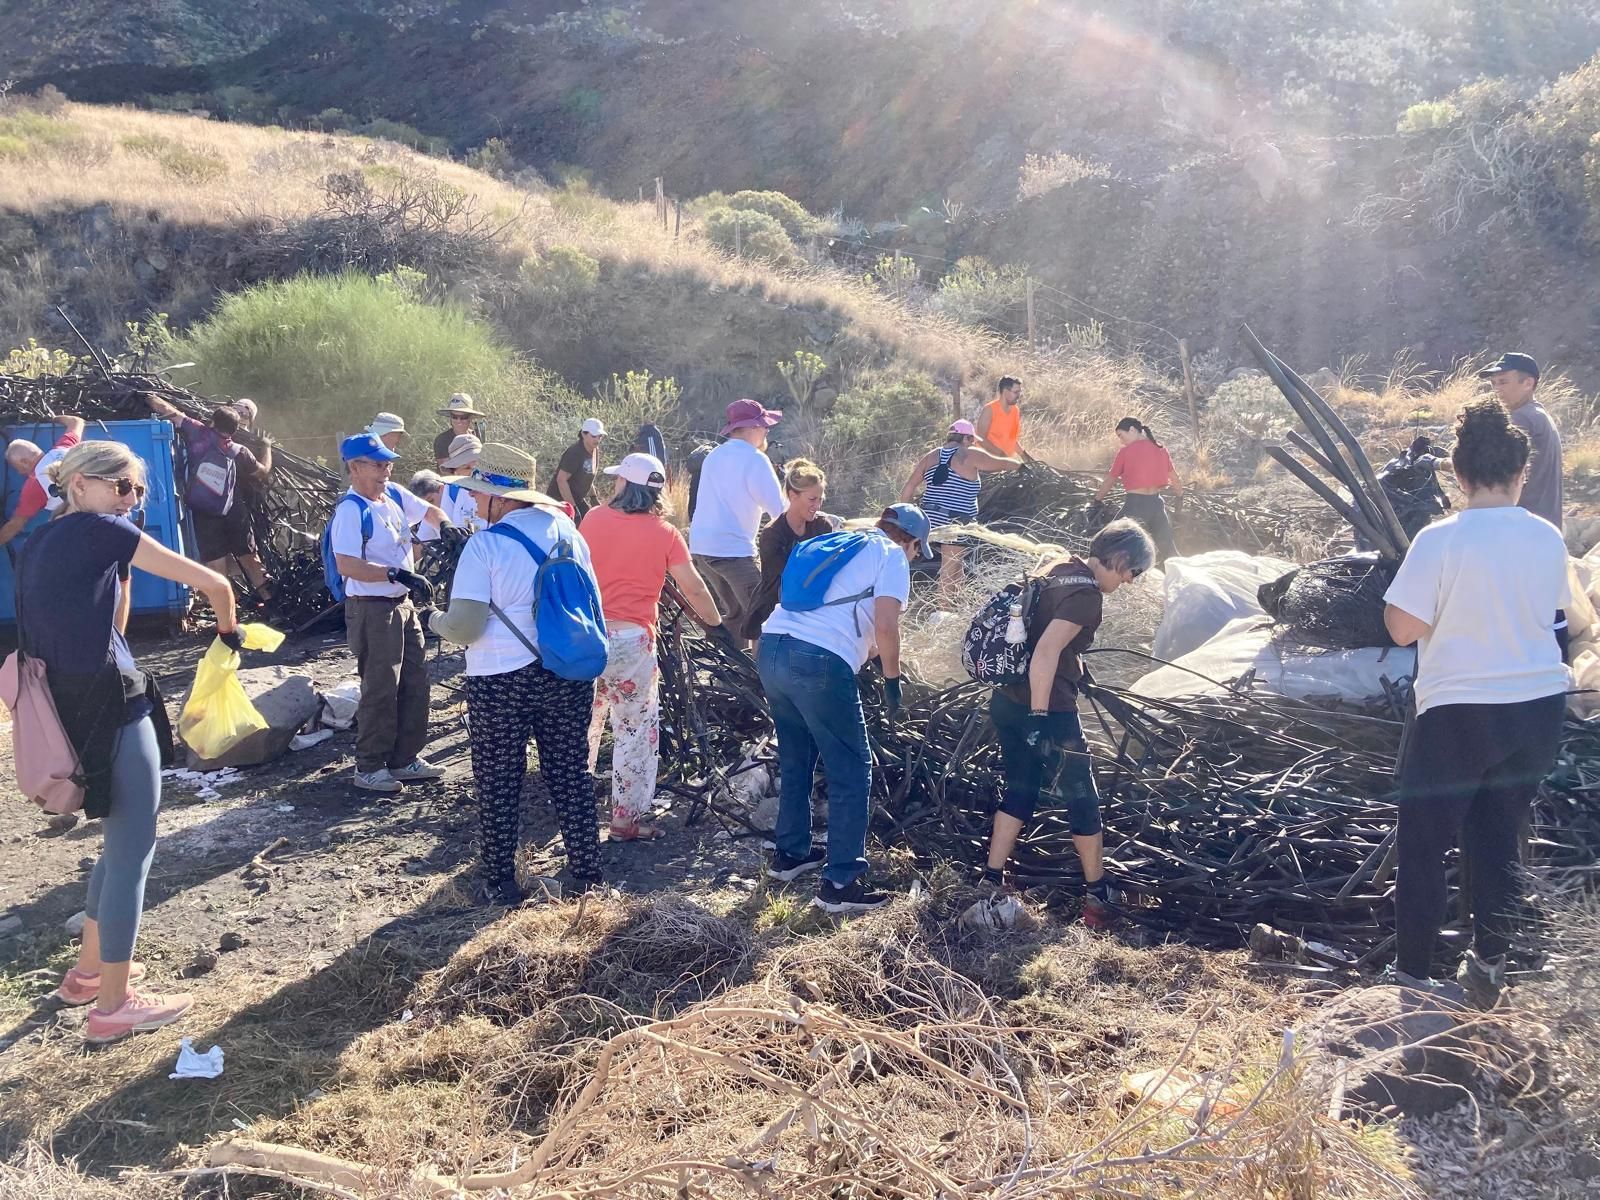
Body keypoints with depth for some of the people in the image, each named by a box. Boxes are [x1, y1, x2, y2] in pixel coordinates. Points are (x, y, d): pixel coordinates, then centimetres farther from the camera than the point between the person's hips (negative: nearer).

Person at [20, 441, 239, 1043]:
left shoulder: (39, 545, 16)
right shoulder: (102, 529, -8)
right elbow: (213, 583, -6)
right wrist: (228, 632, 9)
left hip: (70, 705, 9)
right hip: (109, 706, -9)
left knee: (123, 842, 23)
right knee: (132, 850, 1)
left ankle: (87, 970, 35)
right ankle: (113, 1005, 9)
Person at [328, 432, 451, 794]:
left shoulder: (395, 495, 6)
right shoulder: (351, 509, -18)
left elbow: (430, 512, 23)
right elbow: (347, 565, -27)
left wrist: (445, 526, 0)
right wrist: (398, 575, -31)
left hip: (403, 604, 9)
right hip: (372, 609, -9)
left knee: (415, 684, 13)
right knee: (380, 690, -2)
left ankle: (405, 758, 24)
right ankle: (369, 767, 11)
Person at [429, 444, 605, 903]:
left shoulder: (484, 545, -15)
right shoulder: (564, 528, 2)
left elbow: (464, 626, -17)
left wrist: (437, 621, 3)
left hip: (501, 679, -5)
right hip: (567, 672, 5)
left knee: (499, 780, 10)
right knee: (570, 771, 14)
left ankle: (501, 878, 20)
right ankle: (585, 868, 23)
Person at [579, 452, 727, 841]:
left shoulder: (593, 518, 3)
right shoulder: (665, 532, -4)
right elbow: (694, 588, -3)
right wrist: (718, 626, 11)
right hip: (630, 640, -4)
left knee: (583, 721, 22)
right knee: (635, 730, 7)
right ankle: (627, 819, 10)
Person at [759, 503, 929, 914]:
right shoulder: (892, 557, 6)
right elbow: (885, 627, -8)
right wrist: (892, 679, 4)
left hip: (771, 648, 8)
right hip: (819, 662, -8)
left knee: (795, 760, 24)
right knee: (851, 771, 2)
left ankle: (790, 853, 35)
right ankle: (840, 883, 2)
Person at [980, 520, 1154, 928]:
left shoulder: (1062, 567, 8)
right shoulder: (1087, 594, -19)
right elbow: (1046, 653, -28)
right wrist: (1039, 717, -25)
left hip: (1008, 701, 9)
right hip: (1048, 711, -9)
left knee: (1020, 791, 20)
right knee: (1082, 800, 8)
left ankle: (991, 881, 21)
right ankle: (1097, 895, 21)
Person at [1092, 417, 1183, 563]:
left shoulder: (1125, 452, -6)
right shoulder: (1161, 449, 8)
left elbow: (1110, 480, 2)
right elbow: (1175, 479, 16)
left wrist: (1097, 500, 16)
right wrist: (1179, 496, 34)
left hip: (1135, 505, -5)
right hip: (1157, 503, 5)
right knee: (1169, 551, 11)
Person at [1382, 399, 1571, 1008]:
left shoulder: (1439, 540, -18)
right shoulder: (1548, 537, -1)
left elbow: (1404, 629, -17)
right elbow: (1552, 609, 15)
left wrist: (1397, 593, 2)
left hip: (1458, 712, -5)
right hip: (1538, 706, 5)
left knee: (1422, 844, 7)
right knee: (1498, 838, 19)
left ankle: (1413, 975, 12)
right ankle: (1489, 962, 24)